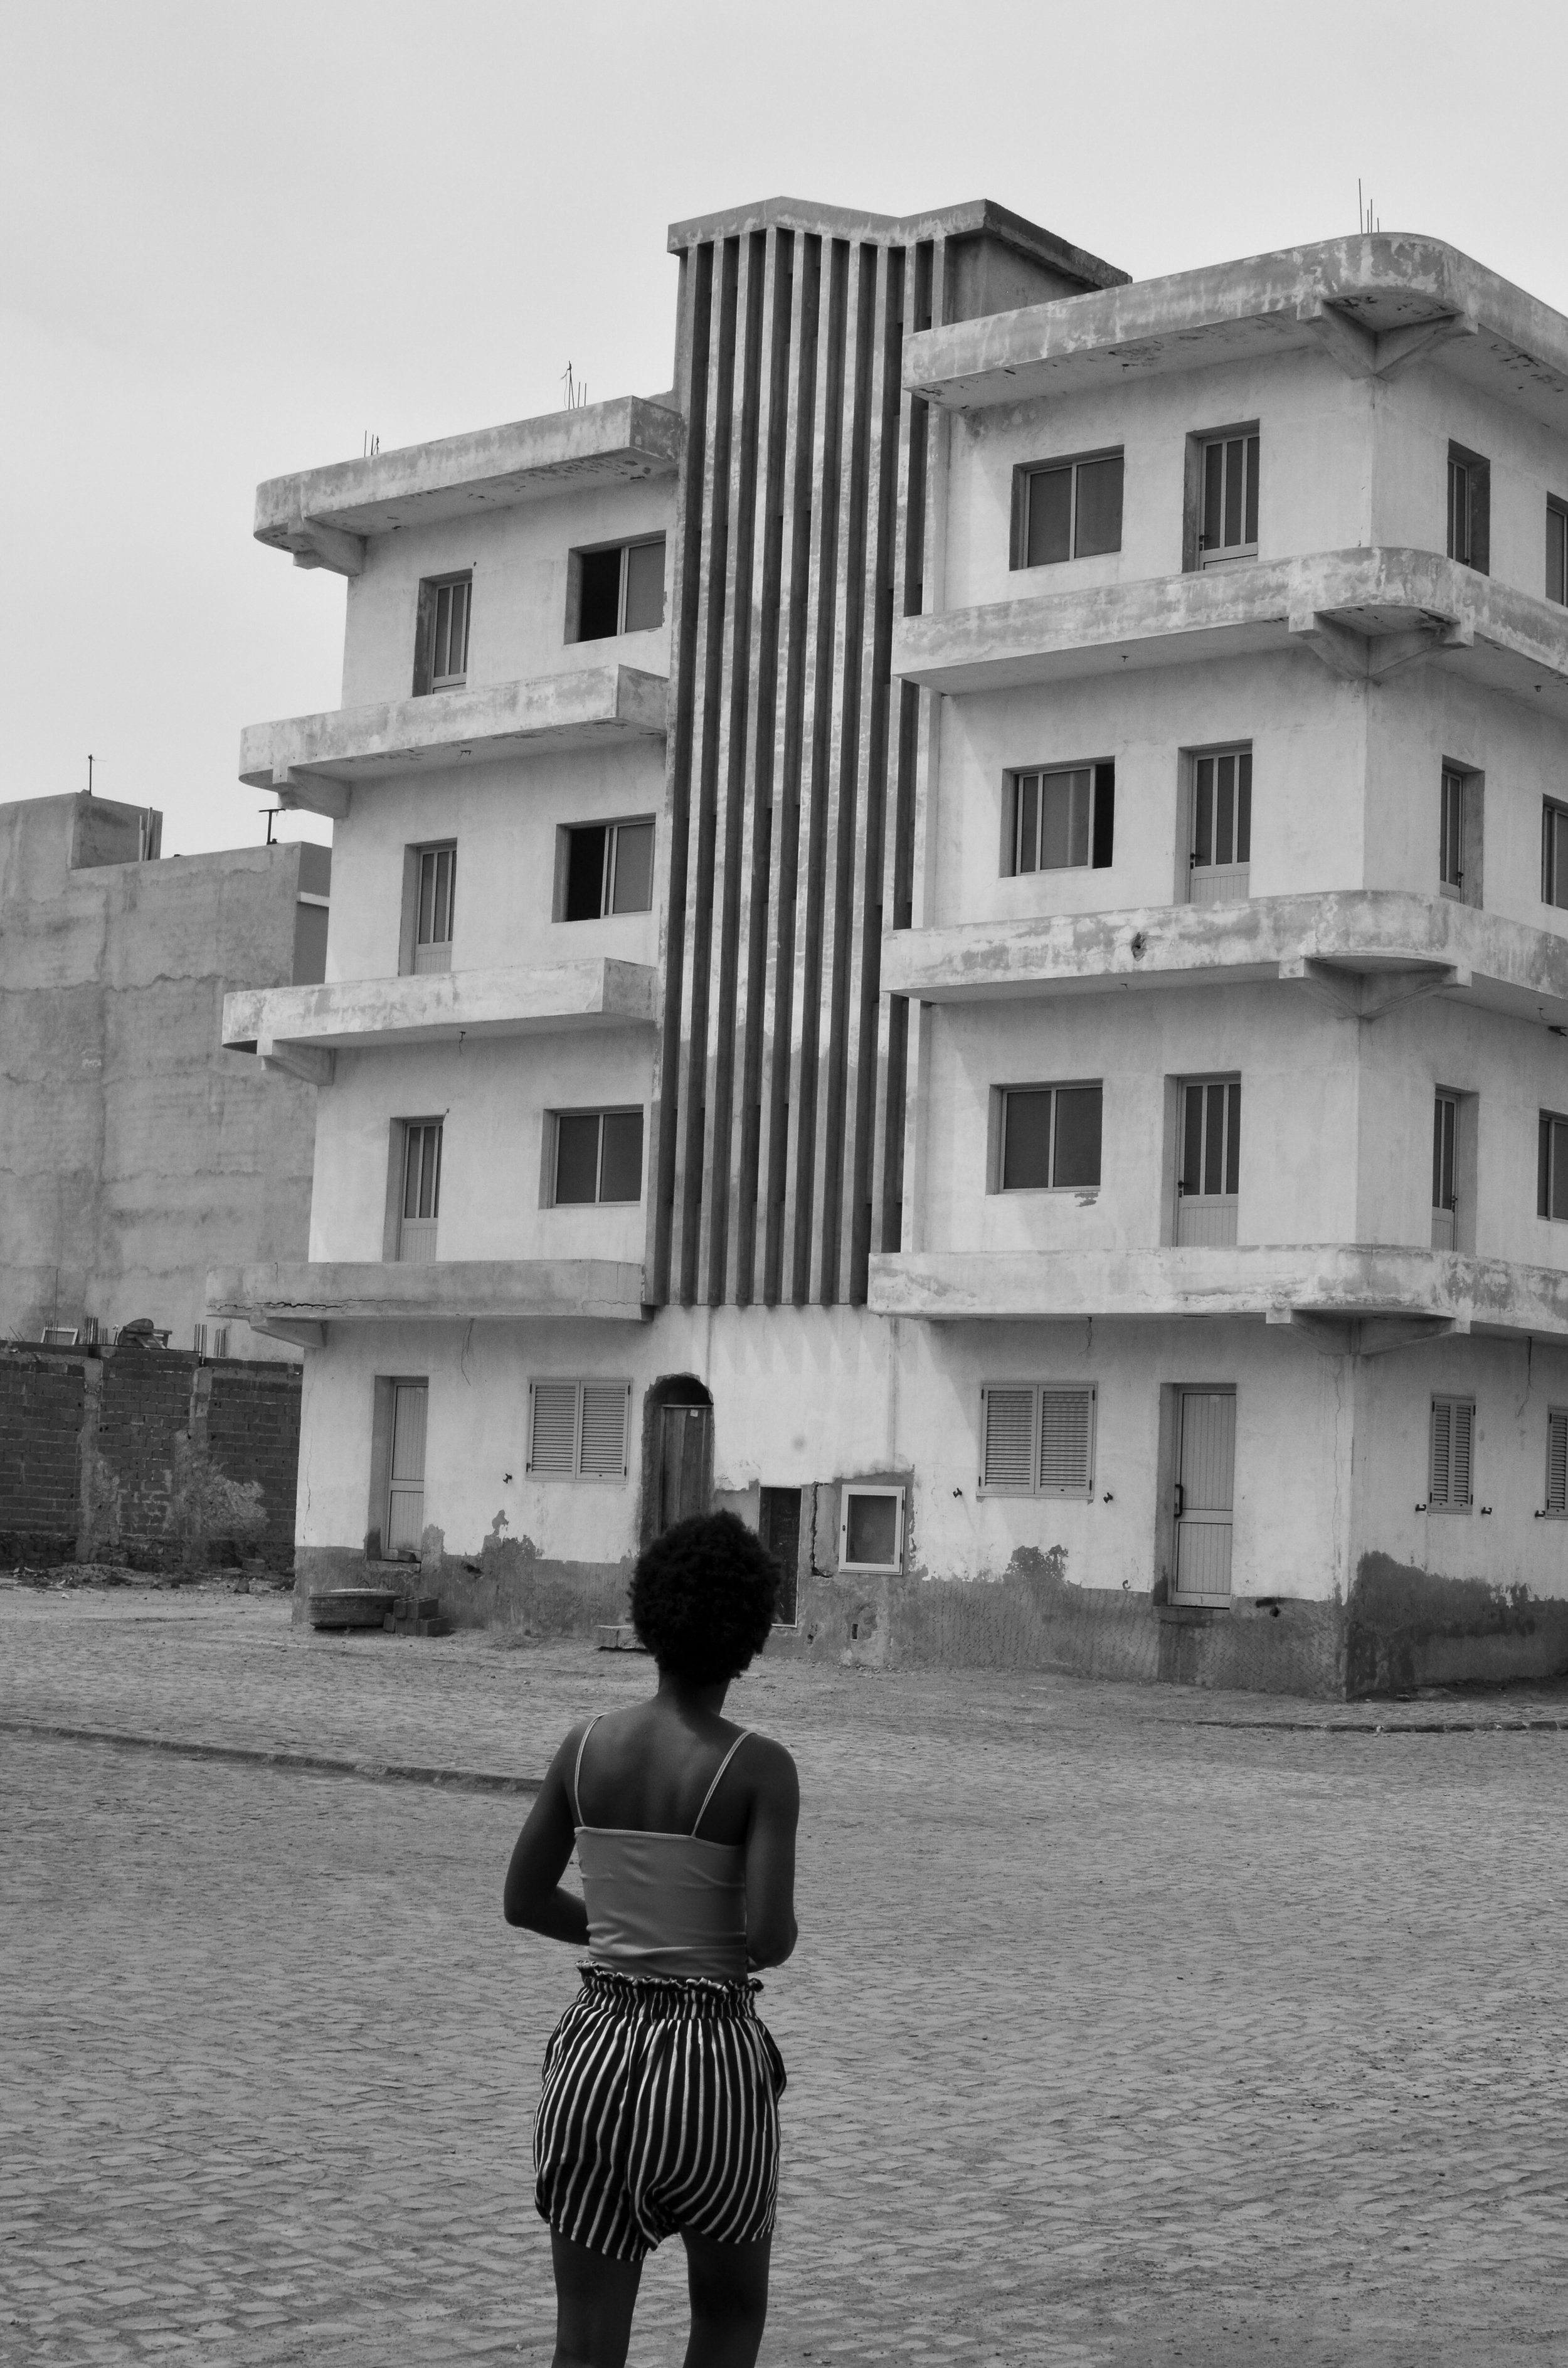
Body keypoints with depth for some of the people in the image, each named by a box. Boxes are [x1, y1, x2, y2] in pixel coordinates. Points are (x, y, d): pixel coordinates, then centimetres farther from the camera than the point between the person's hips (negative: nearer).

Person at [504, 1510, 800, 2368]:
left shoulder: (585, 1746, 1)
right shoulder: (760, 1766, -12)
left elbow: (523, 1902, 8)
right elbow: (771, 1938, -17)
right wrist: (739, 1943, 7)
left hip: (593, 2052, 3)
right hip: (714, 2060, -3)